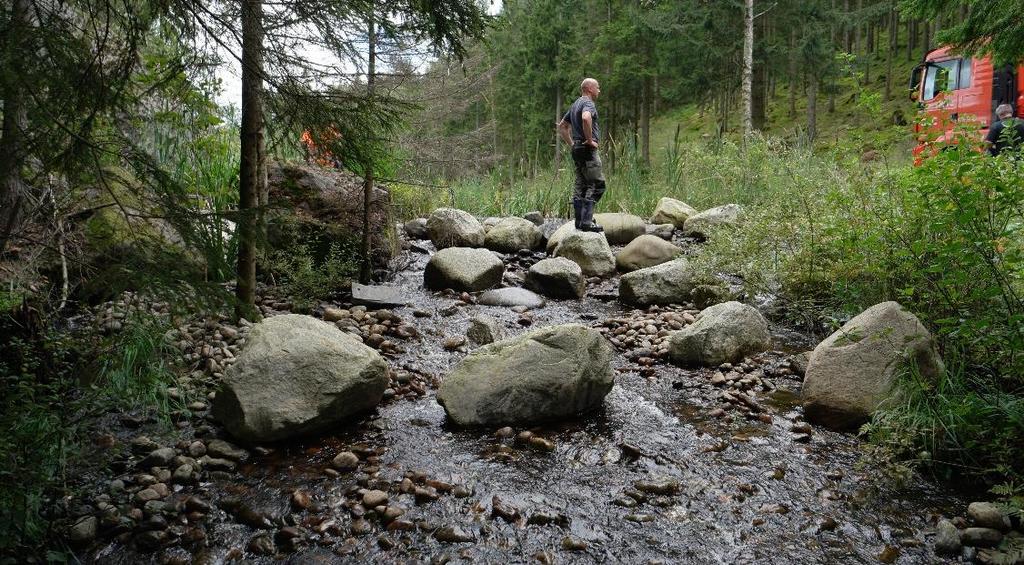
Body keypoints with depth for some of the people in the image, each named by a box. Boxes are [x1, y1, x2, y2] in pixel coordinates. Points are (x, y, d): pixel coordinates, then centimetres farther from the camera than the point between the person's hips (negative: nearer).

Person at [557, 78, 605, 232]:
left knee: (580, 185, 11)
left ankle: (579, 221, 13)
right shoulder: (588, 103, -10)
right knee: (596, 184, -9)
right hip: (588, 150, -10)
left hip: (577, 149, 10)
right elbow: (586, 118, -34)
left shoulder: (575, 105, 19)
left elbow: (561, 126, 26)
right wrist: (590, 140, -24)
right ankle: (586, 221, -14)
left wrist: (571, 144, 20)